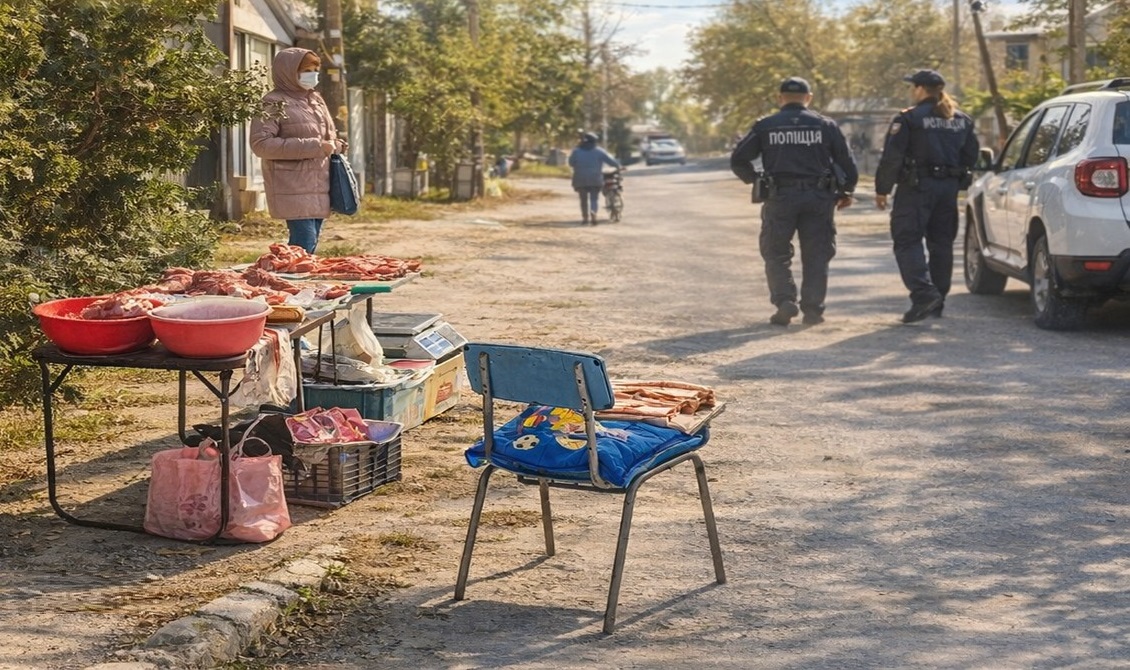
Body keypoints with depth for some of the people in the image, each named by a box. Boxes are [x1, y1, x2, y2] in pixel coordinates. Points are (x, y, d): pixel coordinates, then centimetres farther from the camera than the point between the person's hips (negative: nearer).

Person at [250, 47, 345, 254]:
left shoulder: (316, 100, 18)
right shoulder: (273, 104, -8)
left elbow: (328, 134, 32)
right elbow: (260, 144, -18)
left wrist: (334, 144, 4)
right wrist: (312, 147, -20)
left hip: (318, 187, 8)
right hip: (294, 190, -8)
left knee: (310, 245, 10)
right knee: (303, 245, -15)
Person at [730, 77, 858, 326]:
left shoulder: (765, 126, 4)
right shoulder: (825, 125, 6)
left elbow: (738, 159, 3)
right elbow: (847, 163, 6)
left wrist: (754, 180, 19)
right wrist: (846, 191, 20)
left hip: (780, 197, -1)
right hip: (818, 198, 1)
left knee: (776, 254, 11)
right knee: (816, 256, 9)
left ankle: (785, 301, -5)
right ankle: (812, 310, 7)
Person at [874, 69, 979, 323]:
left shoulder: (908, 119, -9)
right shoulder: (962, 120, 13)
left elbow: (892, 157, -13)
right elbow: (971, 154, 17)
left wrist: (882, 189, -6)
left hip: (917, 187, -7)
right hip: (949, 188, 7)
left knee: (907, 241, -5)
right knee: (941, 243, 12)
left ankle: (923, 294, -22)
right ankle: (937, 302, 16)